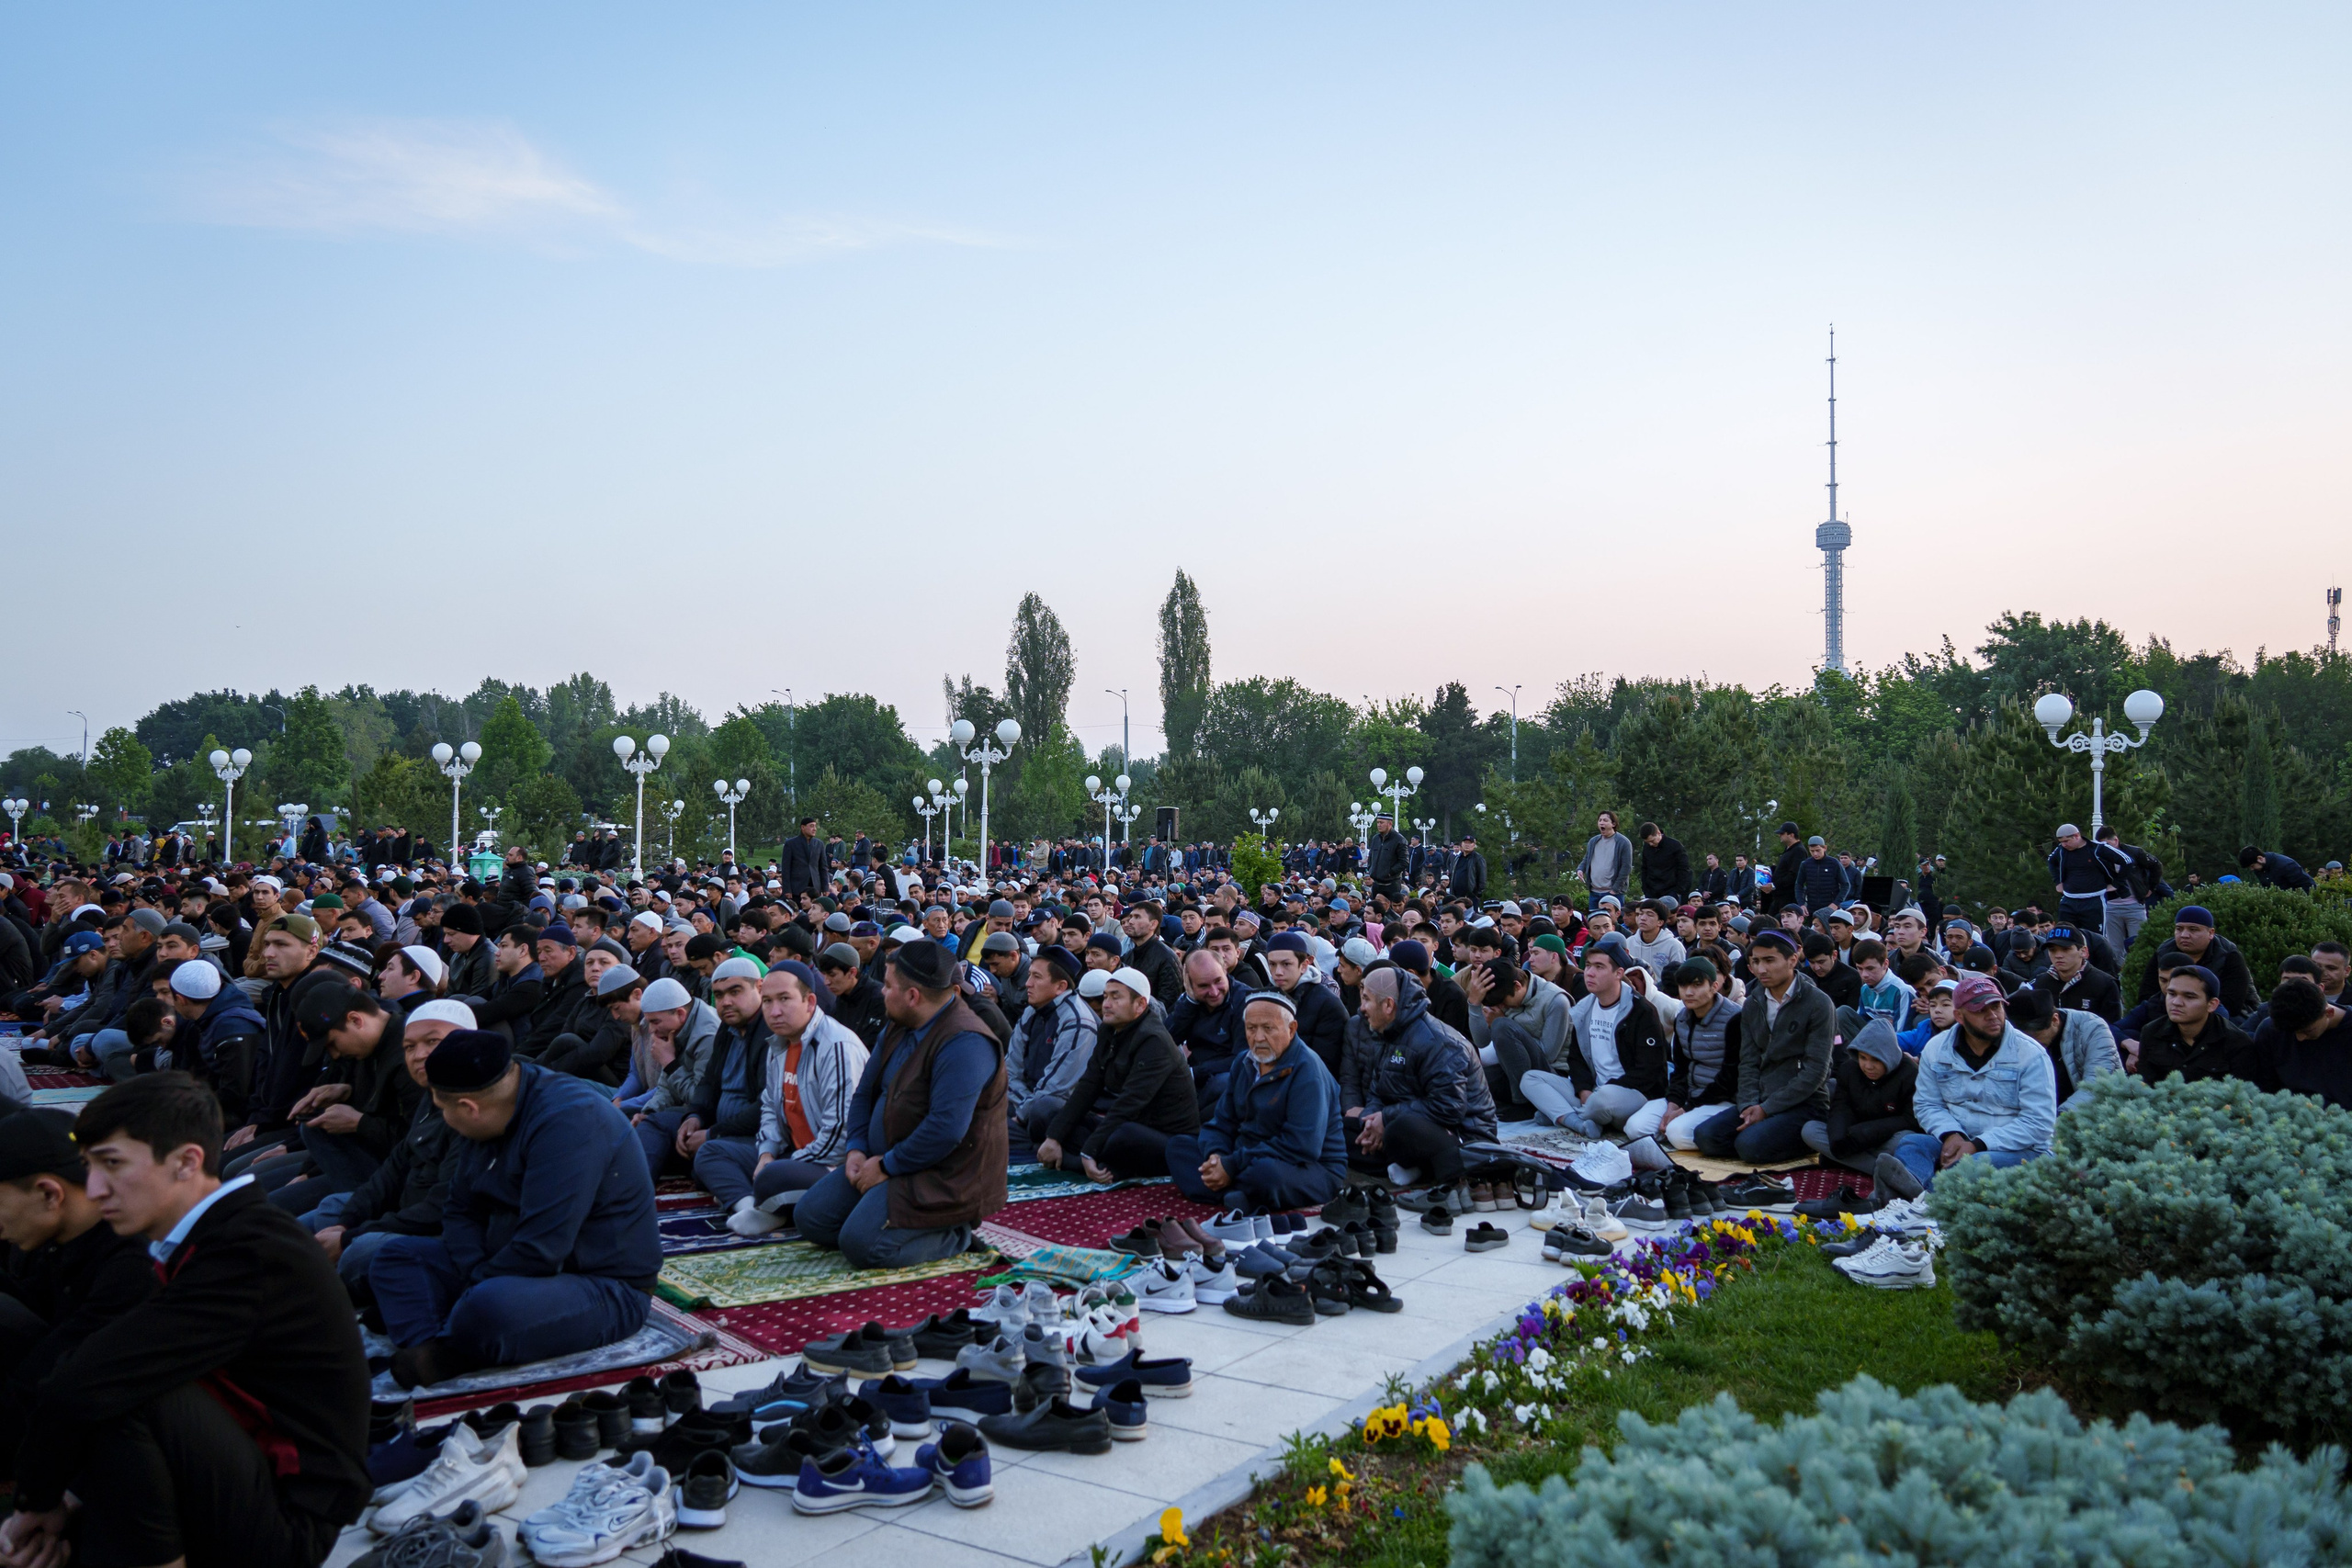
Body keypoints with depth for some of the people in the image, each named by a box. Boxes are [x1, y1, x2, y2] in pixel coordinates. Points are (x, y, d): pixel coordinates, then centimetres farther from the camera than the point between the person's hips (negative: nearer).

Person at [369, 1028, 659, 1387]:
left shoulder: (569, 1119, -25)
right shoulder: (494, 1118, 6)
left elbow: (539, 1251, -28)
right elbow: (460, 1212, 11)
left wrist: (478, 1287, -14)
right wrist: (475, 1272, -8)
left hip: (606, 1288, -10)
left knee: (488, 1308, -38)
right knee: (396, 1256, 7)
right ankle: (427, 1350, -18)